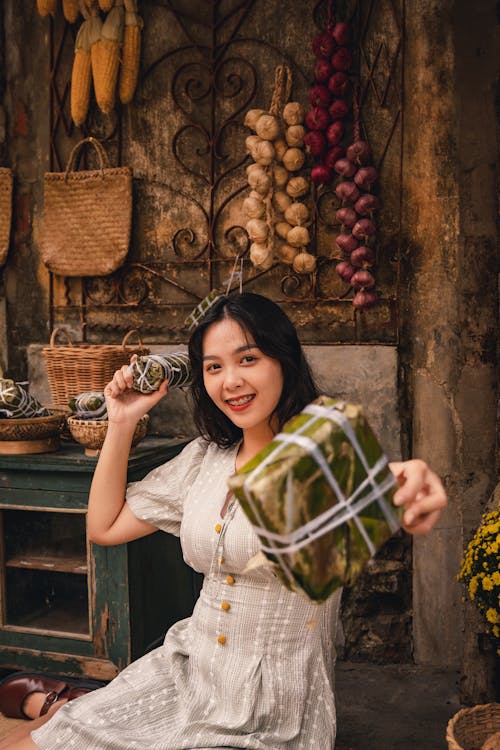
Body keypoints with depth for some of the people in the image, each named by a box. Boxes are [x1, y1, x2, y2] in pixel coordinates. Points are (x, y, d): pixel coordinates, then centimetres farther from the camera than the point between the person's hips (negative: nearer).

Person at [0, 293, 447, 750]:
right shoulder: (204, 458, 3)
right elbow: (105, 527, 10)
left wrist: (407, 482, -61)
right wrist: (122, 424, 2)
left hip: (272, 712, -5)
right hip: (185, 672, 5)